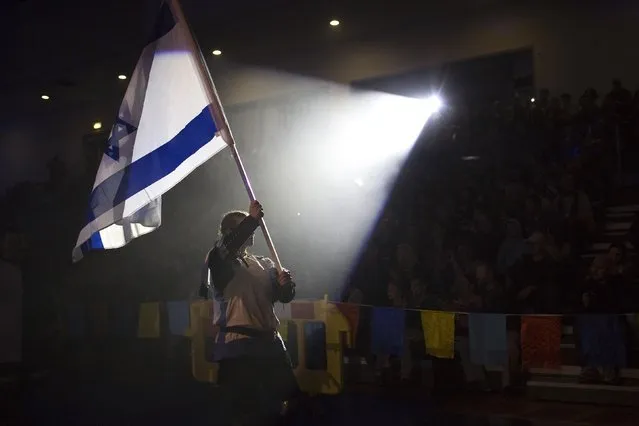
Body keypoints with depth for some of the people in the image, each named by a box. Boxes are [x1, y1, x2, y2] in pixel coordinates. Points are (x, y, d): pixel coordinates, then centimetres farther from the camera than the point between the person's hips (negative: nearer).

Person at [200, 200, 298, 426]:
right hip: (237, 346, -6)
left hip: (270, 341, 6)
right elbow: (222, 250, -25)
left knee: (286, 400, 10)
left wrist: (285, 284, -13)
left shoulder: (264, 264, 16)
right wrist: (252, 220, -29)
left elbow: (284, 296, 11)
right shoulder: (220, 263, 0)